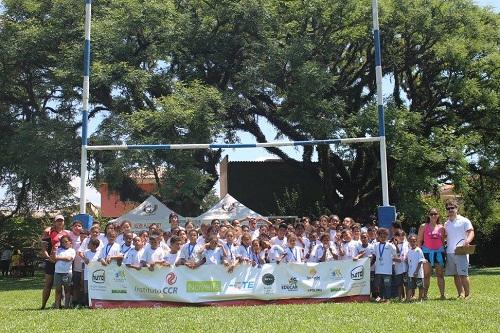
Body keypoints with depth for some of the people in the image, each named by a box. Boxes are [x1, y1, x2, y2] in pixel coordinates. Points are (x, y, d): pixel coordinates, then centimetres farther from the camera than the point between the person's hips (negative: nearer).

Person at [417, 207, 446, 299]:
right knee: (426, 275, -2)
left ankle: (442, 295, 8)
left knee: (440, 275, 4)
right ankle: (424, 295, 3)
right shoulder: (423, 226, 3)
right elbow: (419, 241, 2)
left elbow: (443, 241, 15)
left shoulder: (441, 228, 10)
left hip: (439, 252, 2)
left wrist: (444, 252, 8)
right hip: (427, 252, -2)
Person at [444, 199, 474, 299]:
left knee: (463, 274, -10)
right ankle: (461, 294, 11)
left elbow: (471, 232, -7)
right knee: (455, 275, 5)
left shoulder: (464, 221, 2)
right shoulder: (446, 224, 18)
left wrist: (467, 241, -26)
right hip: (449, 253, 6)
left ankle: (467, 294, -1)